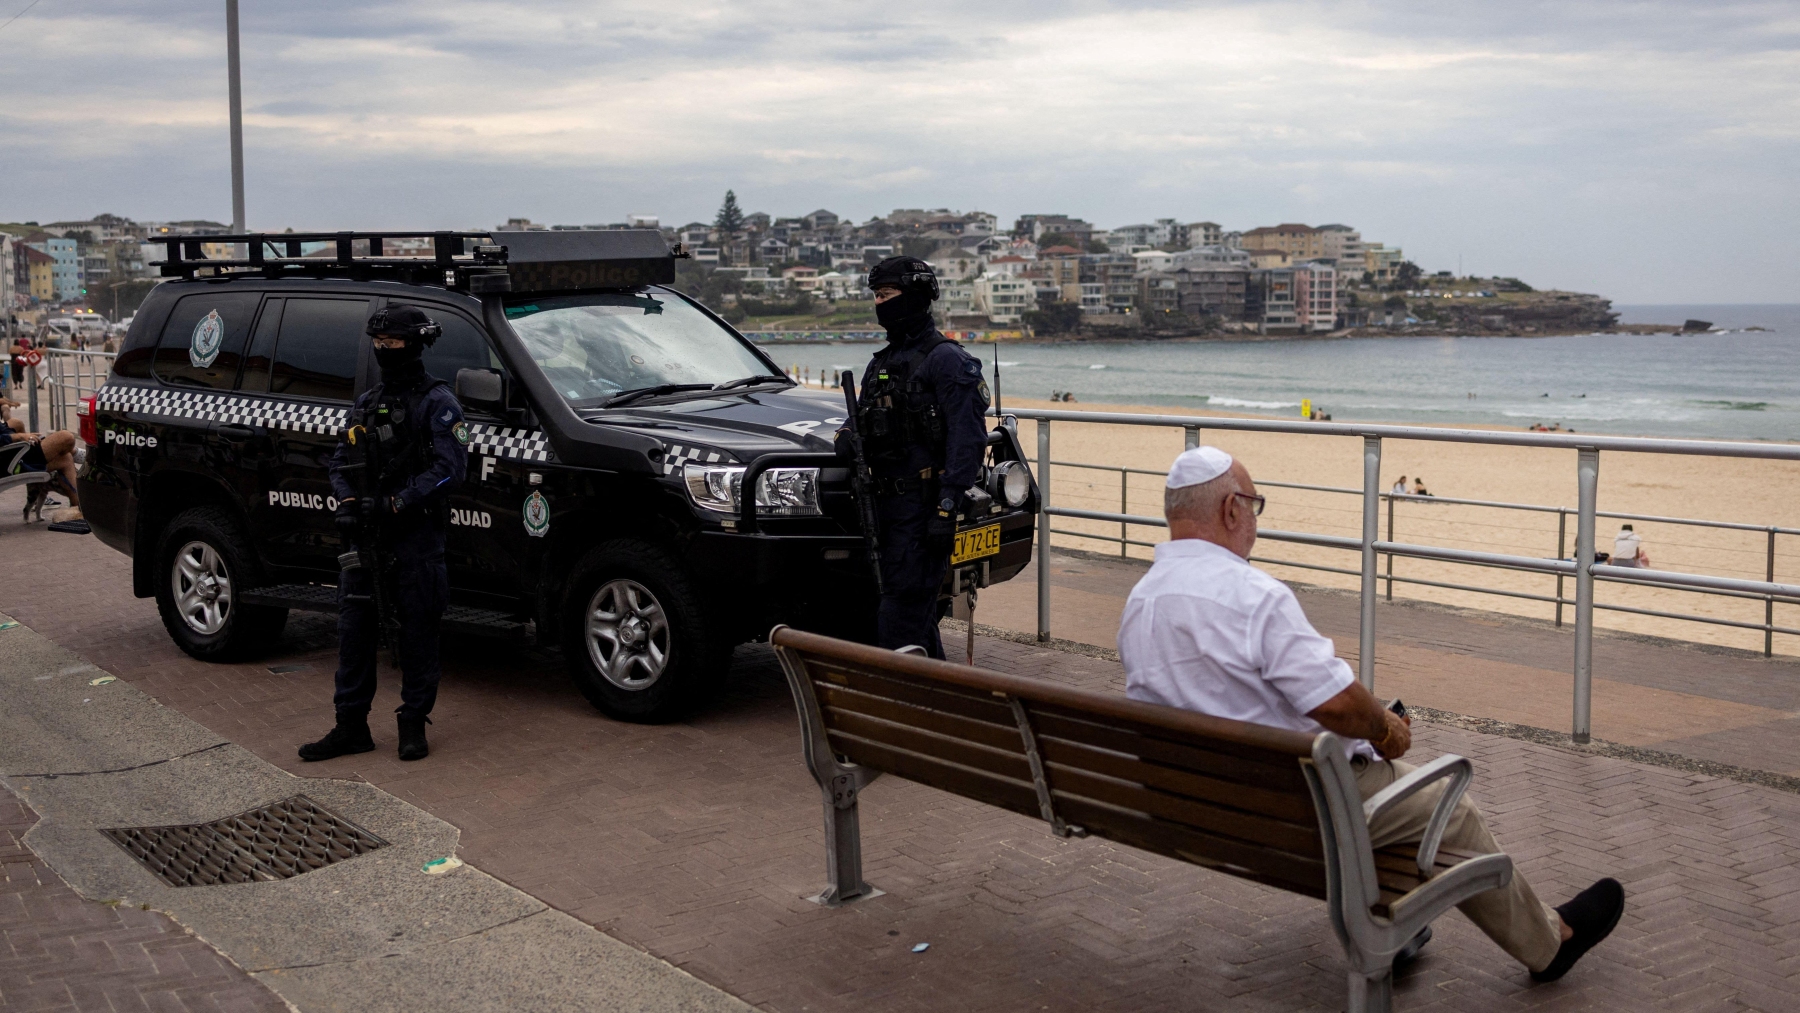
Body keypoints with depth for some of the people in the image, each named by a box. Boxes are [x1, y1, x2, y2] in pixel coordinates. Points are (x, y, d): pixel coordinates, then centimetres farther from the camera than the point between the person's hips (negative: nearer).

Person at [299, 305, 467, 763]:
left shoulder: (436, 402, -5)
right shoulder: (367, 403, 17)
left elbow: (450, 467, -15)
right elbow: (341, 462, 18)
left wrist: (397, 503, -19)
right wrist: (349, 501, -3)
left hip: (417, 532, -6)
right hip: (365, 532, 7)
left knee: (418, 629, 1)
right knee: (355, 626, 6)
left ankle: (413, 724, 11)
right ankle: (351, 726, 14)